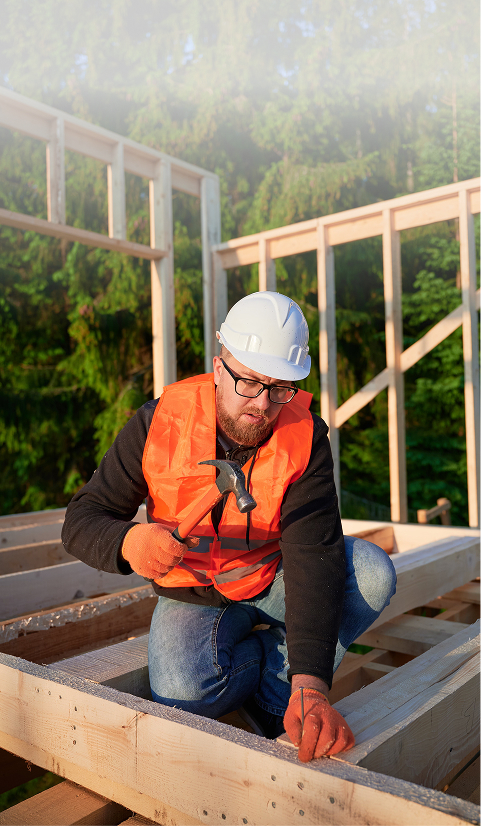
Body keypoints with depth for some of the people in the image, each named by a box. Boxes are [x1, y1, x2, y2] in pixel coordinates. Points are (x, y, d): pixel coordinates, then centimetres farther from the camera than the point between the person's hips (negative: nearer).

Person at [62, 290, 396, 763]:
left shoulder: (305, 438, -21)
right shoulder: (158, 423, -20)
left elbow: (314, 555, -31)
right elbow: (82, 520, -16)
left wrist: (310, 684, -44)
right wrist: (128, 542, -42)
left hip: (272, 580, 1)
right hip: (192, 595, -1)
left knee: (373, 573, -24)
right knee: (182, 693, -30)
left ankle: (275, 698, -9)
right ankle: (276, 654, 2)